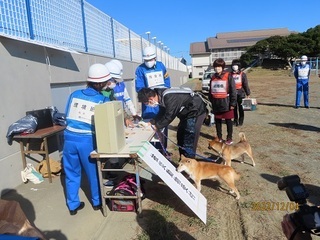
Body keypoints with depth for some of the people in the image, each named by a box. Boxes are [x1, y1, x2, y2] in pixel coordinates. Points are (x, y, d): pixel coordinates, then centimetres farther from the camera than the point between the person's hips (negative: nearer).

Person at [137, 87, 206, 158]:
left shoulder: (169, 98, -32)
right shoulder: (161, 96, -3)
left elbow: (169, 116, -27)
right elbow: (162, 113, 8)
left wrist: (157, 126, -15)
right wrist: (151, 122, 0)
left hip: (196, 111, -10)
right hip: (187, 112, 10)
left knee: (189, 141, -9)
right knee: (180, 136, 15)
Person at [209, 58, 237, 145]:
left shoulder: (228, 76, -6)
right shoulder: (213, 77, 9)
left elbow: (233, 90, -7)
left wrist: (233, 103, -10)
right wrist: (211, 101, 13)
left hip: (226, 102, -5)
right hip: (216, 103, 5)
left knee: (228, 121, 6)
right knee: (217, 121, 12)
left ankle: (229, 138, 18)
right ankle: (219, 137, 26)